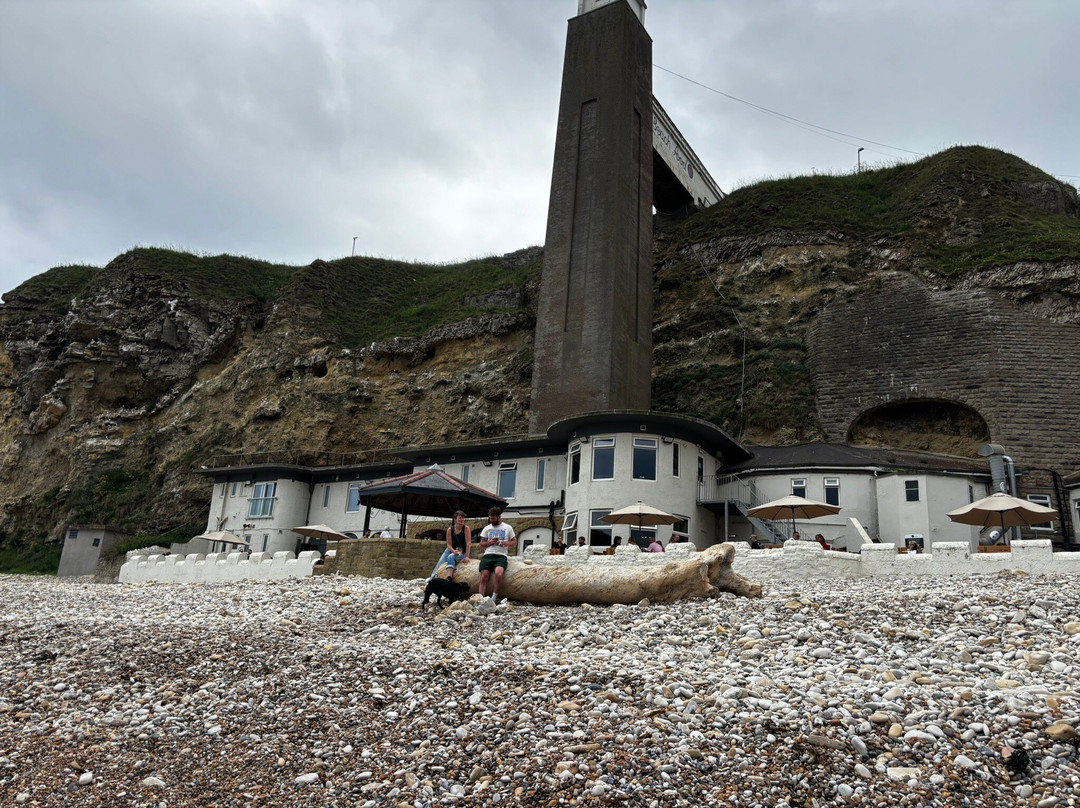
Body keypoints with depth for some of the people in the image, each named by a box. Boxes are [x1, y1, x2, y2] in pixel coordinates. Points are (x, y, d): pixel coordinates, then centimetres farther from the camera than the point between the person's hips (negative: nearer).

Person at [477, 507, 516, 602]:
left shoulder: (508, 528, 13)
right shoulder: (487, 528, 18)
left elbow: (515, 542, 17)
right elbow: (481, 544, 18)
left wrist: (507, 543, -6)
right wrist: (490, 542, -2)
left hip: (501, 555, -3)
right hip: (488, 555, 3)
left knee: (498, 573, -31)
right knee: (484, 577, -17)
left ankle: (494, 597, -20)